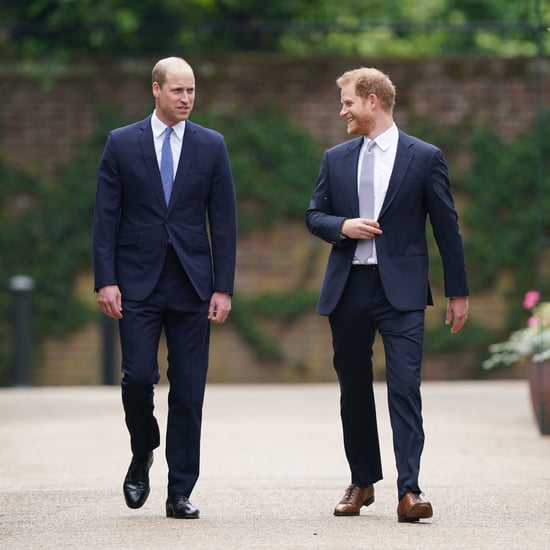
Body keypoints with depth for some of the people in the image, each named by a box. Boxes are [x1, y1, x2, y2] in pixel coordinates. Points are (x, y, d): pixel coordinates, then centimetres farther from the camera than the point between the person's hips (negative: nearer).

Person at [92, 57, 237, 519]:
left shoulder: (211, 146, 6)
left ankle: (180, 493, 6)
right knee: (138, 376, -11)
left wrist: (224, 287, -2)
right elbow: (106, 217, 2)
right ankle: (142, 456, 18)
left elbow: (224, 221, 5)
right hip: (138, 282, -1)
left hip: (191, 285, 1)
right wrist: (105, 281, -7)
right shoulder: (122, 144, 3)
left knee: (189, 390, 0)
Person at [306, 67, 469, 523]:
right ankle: (363, 482, 23)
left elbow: (447, 227, 2)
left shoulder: (424, 157, 0)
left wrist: (458, 292, 2)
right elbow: (314, 215, 15)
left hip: (401, 289, -4)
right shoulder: (336, 159, 12)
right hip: (348, 288, 4)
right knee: (354, 389, 10)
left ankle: (409, 490, -17)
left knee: (405, 387, -13)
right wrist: (342, 226, -8)